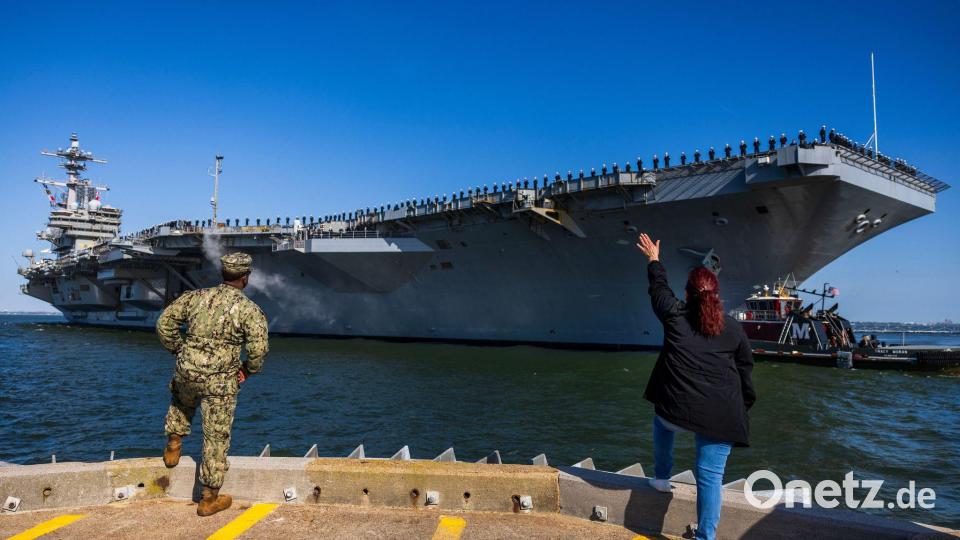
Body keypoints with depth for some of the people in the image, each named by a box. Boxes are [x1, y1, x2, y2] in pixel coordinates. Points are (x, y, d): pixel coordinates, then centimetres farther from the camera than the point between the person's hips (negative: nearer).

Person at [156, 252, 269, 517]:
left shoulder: (195, 296, 4)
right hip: (220, 383, -4)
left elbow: (164, 323, 8)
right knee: (216, 438, 8)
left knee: (181, 404, 40)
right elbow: (258, 348, -19)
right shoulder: (250, 309, -10)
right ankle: (209, 498, 18)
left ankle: (173, 445, 40)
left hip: (187, 372, 4)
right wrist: (249, 369, 1)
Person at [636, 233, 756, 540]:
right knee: (710, 474, 2)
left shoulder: (674, 315, 1)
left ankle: (661, 478, 42)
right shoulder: (733, 329, 5)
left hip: (677, 407, 0)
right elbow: (745, 373, 9)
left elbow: (659, 286, 20)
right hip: (720, 414, 0)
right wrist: (744, 407, 22)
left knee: (662, 422, 35)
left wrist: (654, 259, 36)